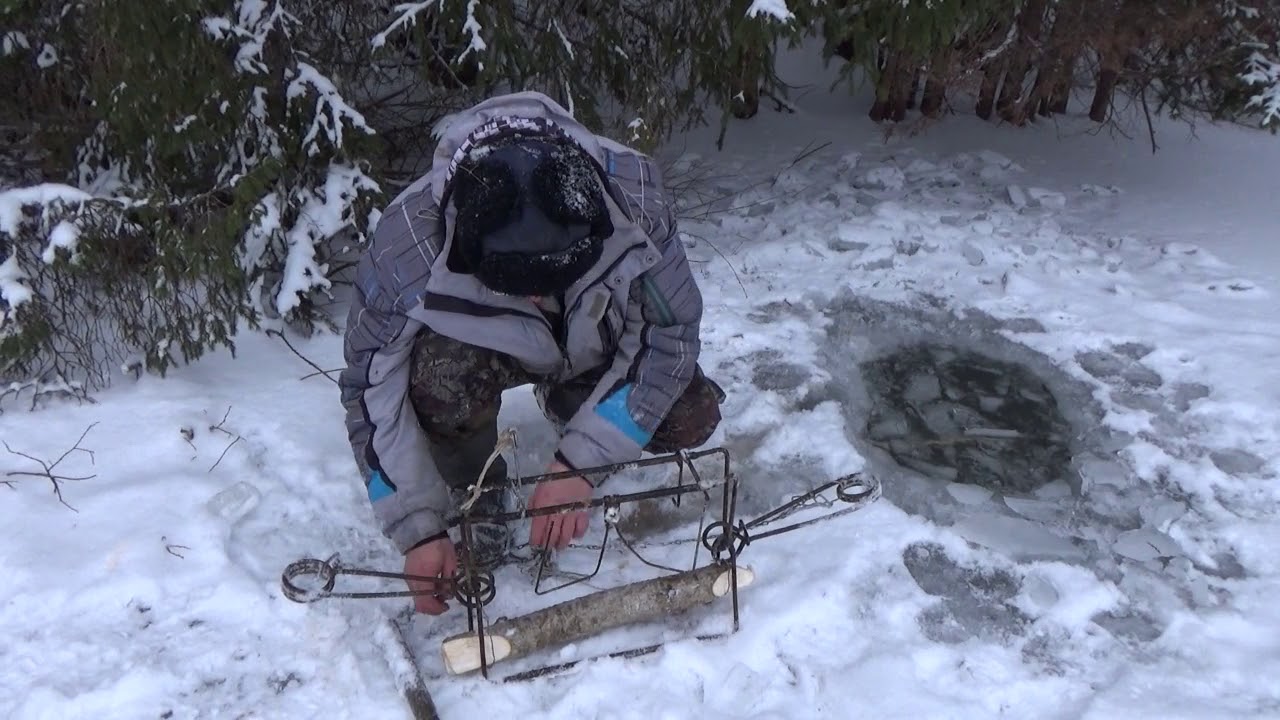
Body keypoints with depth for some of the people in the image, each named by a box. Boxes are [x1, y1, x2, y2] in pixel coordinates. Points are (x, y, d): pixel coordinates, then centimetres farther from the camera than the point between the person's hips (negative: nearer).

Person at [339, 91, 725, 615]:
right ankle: (475, 495, -2)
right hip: (479, 342, -1)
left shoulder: (635, 198, -35)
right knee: (441, 375, -35)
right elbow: (373, 393, -22)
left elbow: (670, 335, -23)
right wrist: (419, 530, -24)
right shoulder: (405, 248, -36)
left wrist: (578, 462, -27)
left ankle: (569, 404, 12)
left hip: (598, 345, 2)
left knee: (690, 417, -21)